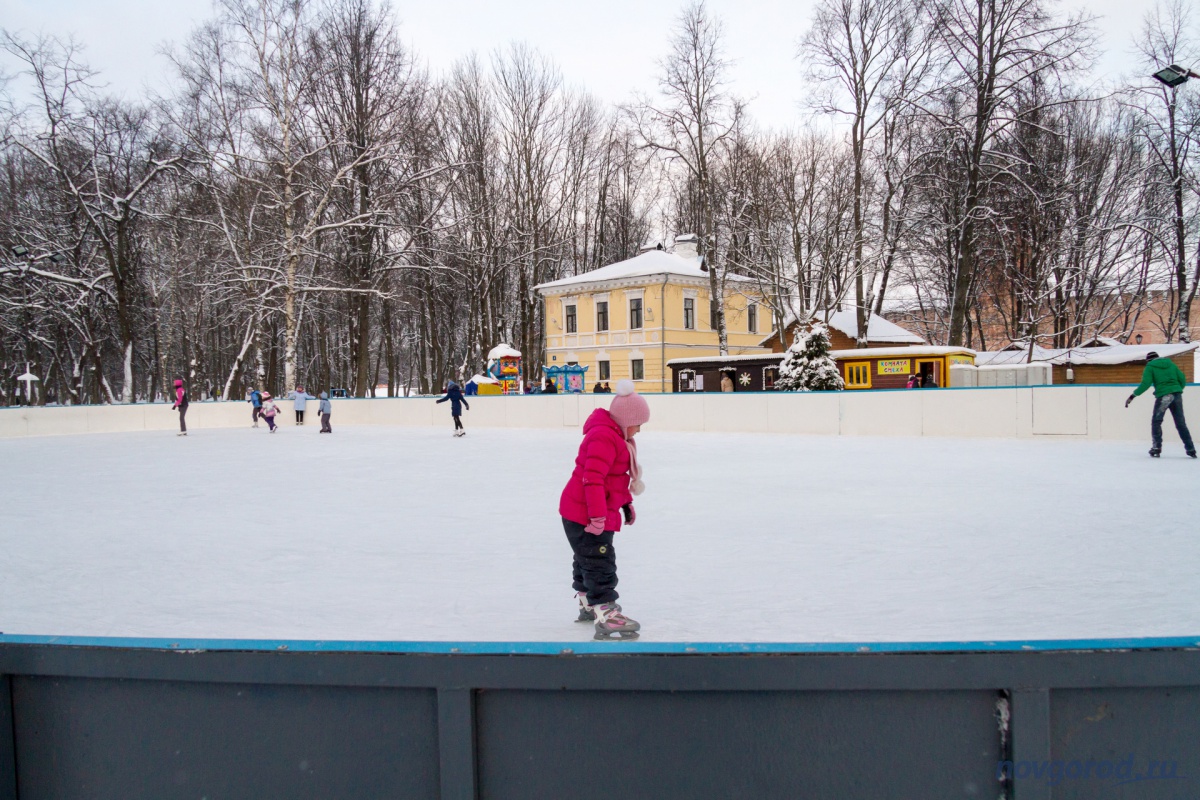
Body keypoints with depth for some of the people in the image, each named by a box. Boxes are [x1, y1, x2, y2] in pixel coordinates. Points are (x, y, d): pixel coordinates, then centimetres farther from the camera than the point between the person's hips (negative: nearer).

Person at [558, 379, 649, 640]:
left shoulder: (616, 437, 13)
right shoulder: (603, 437, -23)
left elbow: (618, 477, 24)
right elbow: (593, 479, -29)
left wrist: (626, 503, 23)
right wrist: (598, 516, -29)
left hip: (598, 514, 11)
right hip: (584, 514, -11)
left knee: (587, 559, 23)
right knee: (600, 563, -11)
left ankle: (588, 603, 38)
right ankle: (605, 617, -11)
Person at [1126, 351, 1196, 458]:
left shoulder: (1150, 367, 4)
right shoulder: (1171, 364, 17)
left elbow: (1145, 383, -8)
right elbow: (1182, 379, 13)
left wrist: (1133, 395, -6)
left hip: (1163, 396, -4)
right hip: (1176, 395, 5)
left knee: (1156, 422, 6)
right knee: (1181, 423, 10)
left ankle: (1156, 448, 0)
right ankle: (1191, 450, 9)